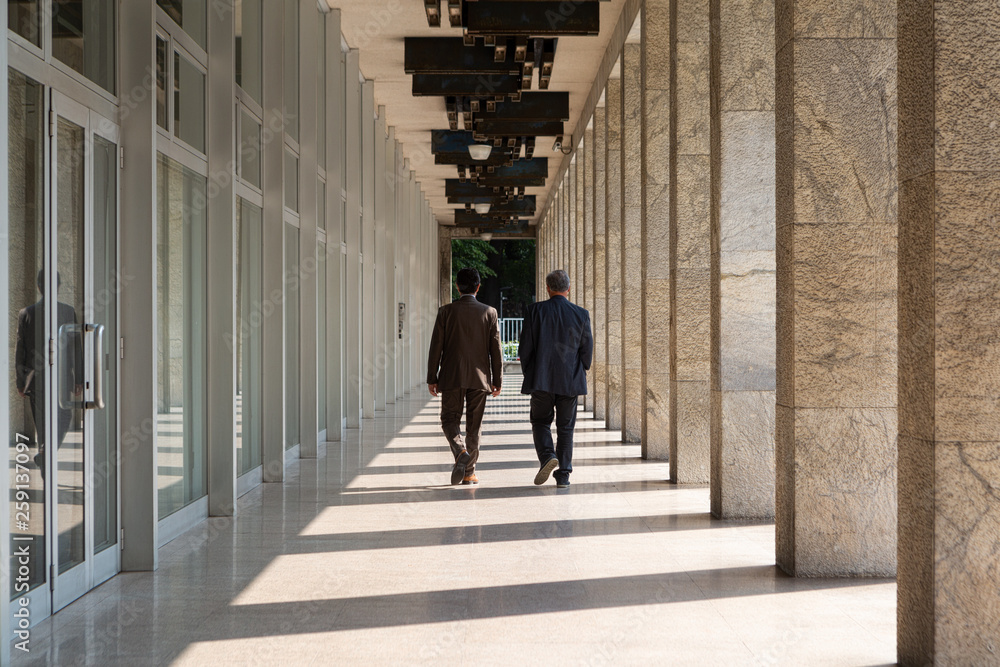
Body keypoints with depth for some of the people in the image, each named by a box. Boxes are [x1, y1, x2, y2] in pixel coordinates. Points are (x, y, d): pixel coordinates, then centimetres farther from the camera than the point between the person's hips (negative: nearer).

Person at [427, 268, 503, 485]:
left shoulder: (446, 312, -3)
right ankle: (469, 473, 12)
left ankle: (460, 451, -18)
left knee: (450, 419, 10)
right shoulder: (489, 313, -1)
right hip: (479, 377, 1)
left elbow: (436, 347, -3)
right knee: (474, 425, 9)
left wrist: (432, 378, 3)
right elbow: (495, 349, 1)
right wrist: (497, 380, 8)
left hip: (452, 377, -1)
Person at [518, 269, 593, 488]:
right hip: (570, 381, 1)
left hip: (541, 380, -1)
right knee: (565, 427, 10)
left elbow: (525, 347, -5)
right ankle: (563, 475, 8)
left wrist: (528, 372, 10)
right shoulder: (581, 314, -2)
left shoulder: (535, 311, -6)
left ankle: (547, 456, -11)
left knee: (540, 421, 14)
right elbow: (587, 350, 1)